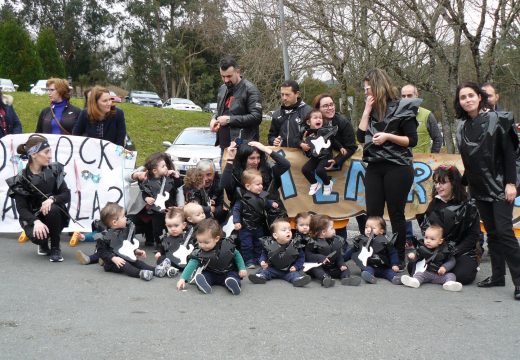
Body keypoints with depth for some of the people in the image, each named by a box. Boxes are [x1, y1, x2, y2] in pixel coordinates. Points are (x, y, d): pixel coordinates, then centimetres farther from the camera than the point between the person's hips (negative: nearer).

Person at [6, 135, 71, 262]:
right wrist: (36, 221, -36)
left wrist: (52, 199, -32)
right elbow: (21, 208, -16)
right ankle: (43, 244, 7)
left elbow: (67, 195, -9)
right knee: (36, 235, -34)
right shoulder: (21, 179, -13)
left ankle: (55, 248, -11)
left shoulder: (55, 170, -6)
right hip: (33, 218, -2)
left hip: (53, 217, 2)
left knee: (53, 209, -33)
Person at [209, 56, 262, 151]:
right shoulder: (222, 89, 16)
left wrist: (230, 119, -17)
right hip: (224, 145, 7)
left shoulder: (250, 90, -8)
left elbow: (256, 117, -16)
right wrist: (214, 119, 7)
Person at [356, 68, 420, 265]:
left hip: (397, 168, -6)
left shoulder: (401, 108, -6)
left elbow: (412, 140, -7)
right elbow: (361, 136, 4)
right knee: (373, 214, 4)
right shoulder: (373, 110, 12)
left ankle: (399, 259, 12)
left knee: (396, 214, 2)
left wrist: (388, 136, -18)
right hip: (374, 168, 6)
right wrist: (367, 110, 0)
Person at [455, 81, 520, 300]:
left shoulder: (496, 120, -7)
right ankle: (497, 276, 14)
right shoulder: (462, 128, 8)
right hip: (480, 189, 6)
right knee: (492, 232, 9)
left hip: (500, 185, -6)